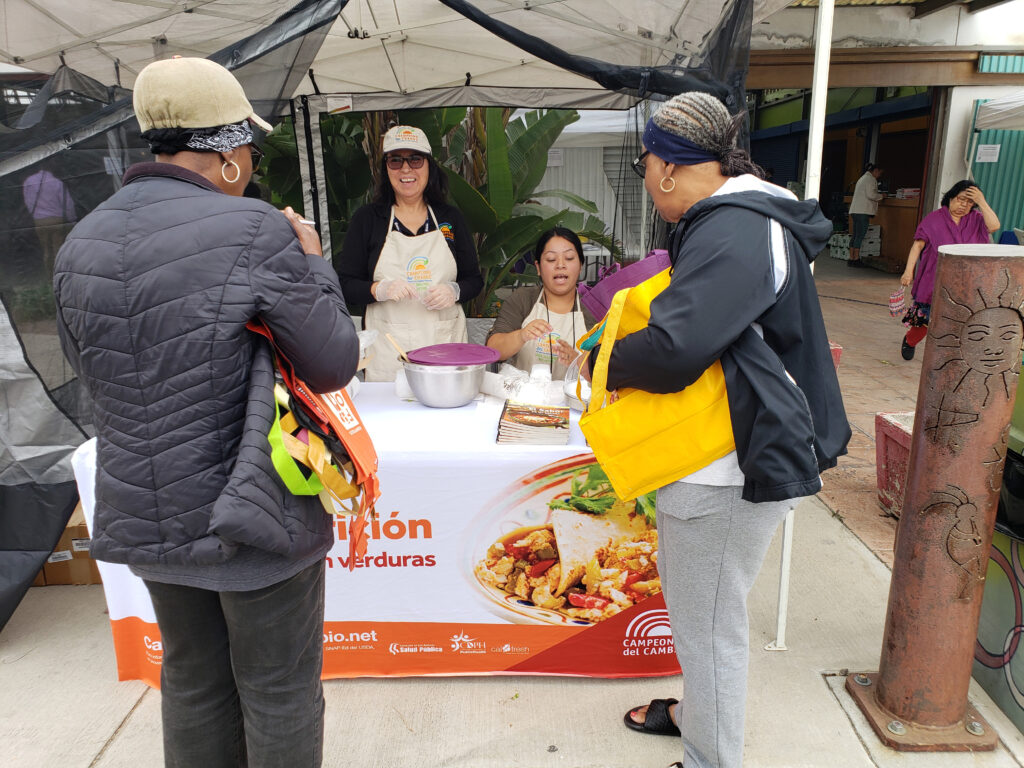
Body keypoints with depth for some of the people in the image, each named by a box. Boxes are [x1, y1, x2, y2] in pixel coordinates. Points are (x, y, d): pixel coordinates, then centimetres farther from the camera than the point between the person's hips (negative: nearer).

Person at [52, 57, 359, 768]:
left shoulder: (81, 246, 1)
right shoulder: (256, 231, -20)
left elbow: (88, 367, 14)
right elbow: (335, 364, -14)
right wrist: (313, 264, -1)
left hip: (142, 517, 6)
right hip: (252, 518, -6)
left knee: (193, 680, 25)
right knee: (279, 692, 15)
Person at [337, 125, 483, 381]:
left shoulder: (450, 217, 9)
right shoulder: (366, 218, 6)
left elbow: (474, 279, 12)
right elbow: (345, 285, 2)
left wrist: (454, 291, -9)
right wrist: (380, 289, -17)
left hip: (445, 342, 2)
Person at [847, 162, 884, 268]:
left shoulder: (863, 178, 25)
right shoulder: (871, 179, -5)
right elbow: (871, 195, -15)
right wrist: (881, 196, 0)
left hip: (855, 210, 10)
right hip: (863, 211, -10)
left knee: (855, 235, 7)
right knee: (860, 235, -10)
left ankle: (851, 258, 6)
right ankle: (856, 259, -12)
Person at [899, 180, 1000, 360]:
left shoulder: (975, 220, 8)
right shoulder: (934, 219, -1)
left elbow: (994, 226, -11)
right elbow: (918, 244, -6)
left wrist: (982, 202, -14)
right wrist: (909, 271, -15)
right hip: (934, 279, -2)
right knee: (924, 318, 5)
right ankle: (909, 341, 33)